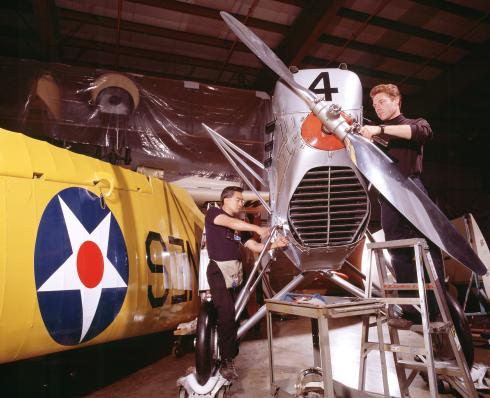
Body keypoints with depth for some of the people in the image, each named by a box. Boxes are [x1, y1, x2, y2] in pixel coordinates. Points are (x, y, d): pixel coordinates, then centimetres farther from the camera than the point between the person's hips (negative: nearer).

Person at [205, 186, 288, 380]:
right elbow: (230, 223, -22)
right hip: (218, 270, -6)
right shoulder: (213, 213, -1)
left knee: (232, 315, 9)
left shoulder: (240, 225, 16)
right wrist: (257, 228, -30)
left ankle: (230, 356, 23)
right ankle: (226, 362, -3)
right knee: (226, 315, -13)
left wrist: (275, 244, -5)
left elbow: (255, 246, 10)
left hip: (235, 271, 6)